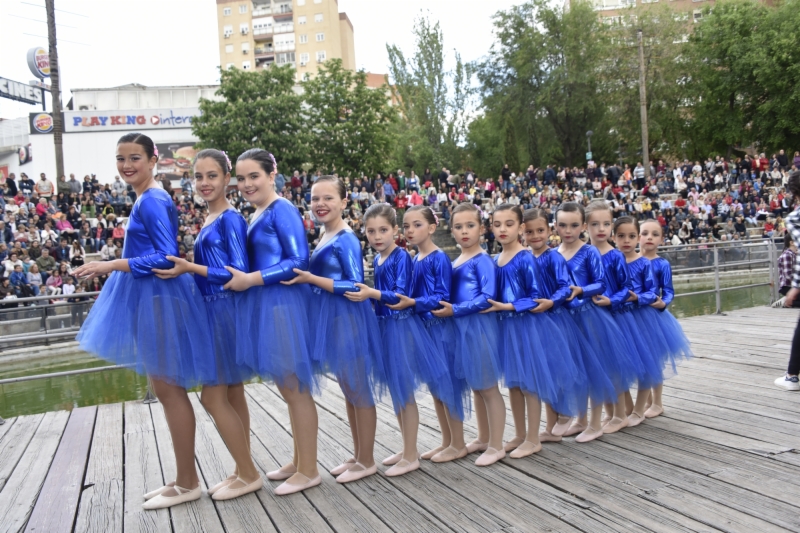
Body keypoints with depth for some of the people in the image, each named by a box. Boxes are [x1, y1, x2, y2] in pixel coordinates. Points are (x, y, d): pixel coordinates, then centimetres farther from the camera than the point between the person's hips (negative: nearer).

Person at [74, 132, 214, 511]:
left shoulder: (152, 201, -14)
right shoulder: (147, 200, 15)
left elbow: (167, 257, -20)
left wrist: (110, 266, -22)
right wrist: (110, 268, 27)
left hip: (160, 299, -10)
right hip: (149, 299, 10)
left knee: (170, 390, -2)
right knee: (166, 390, 14)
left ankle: (188, 484, 10)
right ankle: (183, 479, 24)